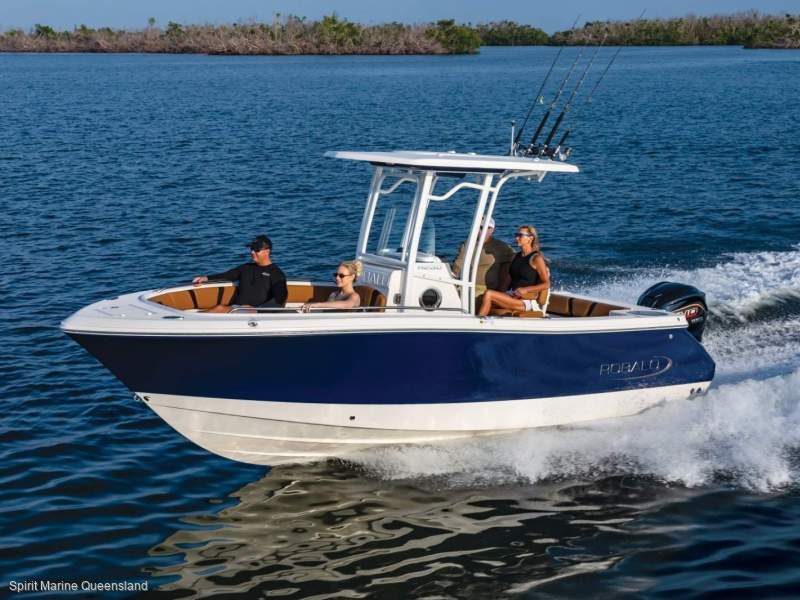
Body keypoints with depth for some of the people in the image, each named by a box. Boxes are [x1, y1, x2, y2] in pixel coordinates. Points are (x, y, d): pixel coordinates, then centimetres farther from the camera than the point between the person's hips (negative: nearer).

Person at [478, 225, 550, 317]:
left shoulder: (536, 258, -5)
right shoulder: (516, 256, 17)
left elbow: (546, 284, -7)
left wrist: (526, 289, -16)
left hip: (526, 300, -7)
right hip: (511, 295, 7)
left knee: (489, 295, -21)